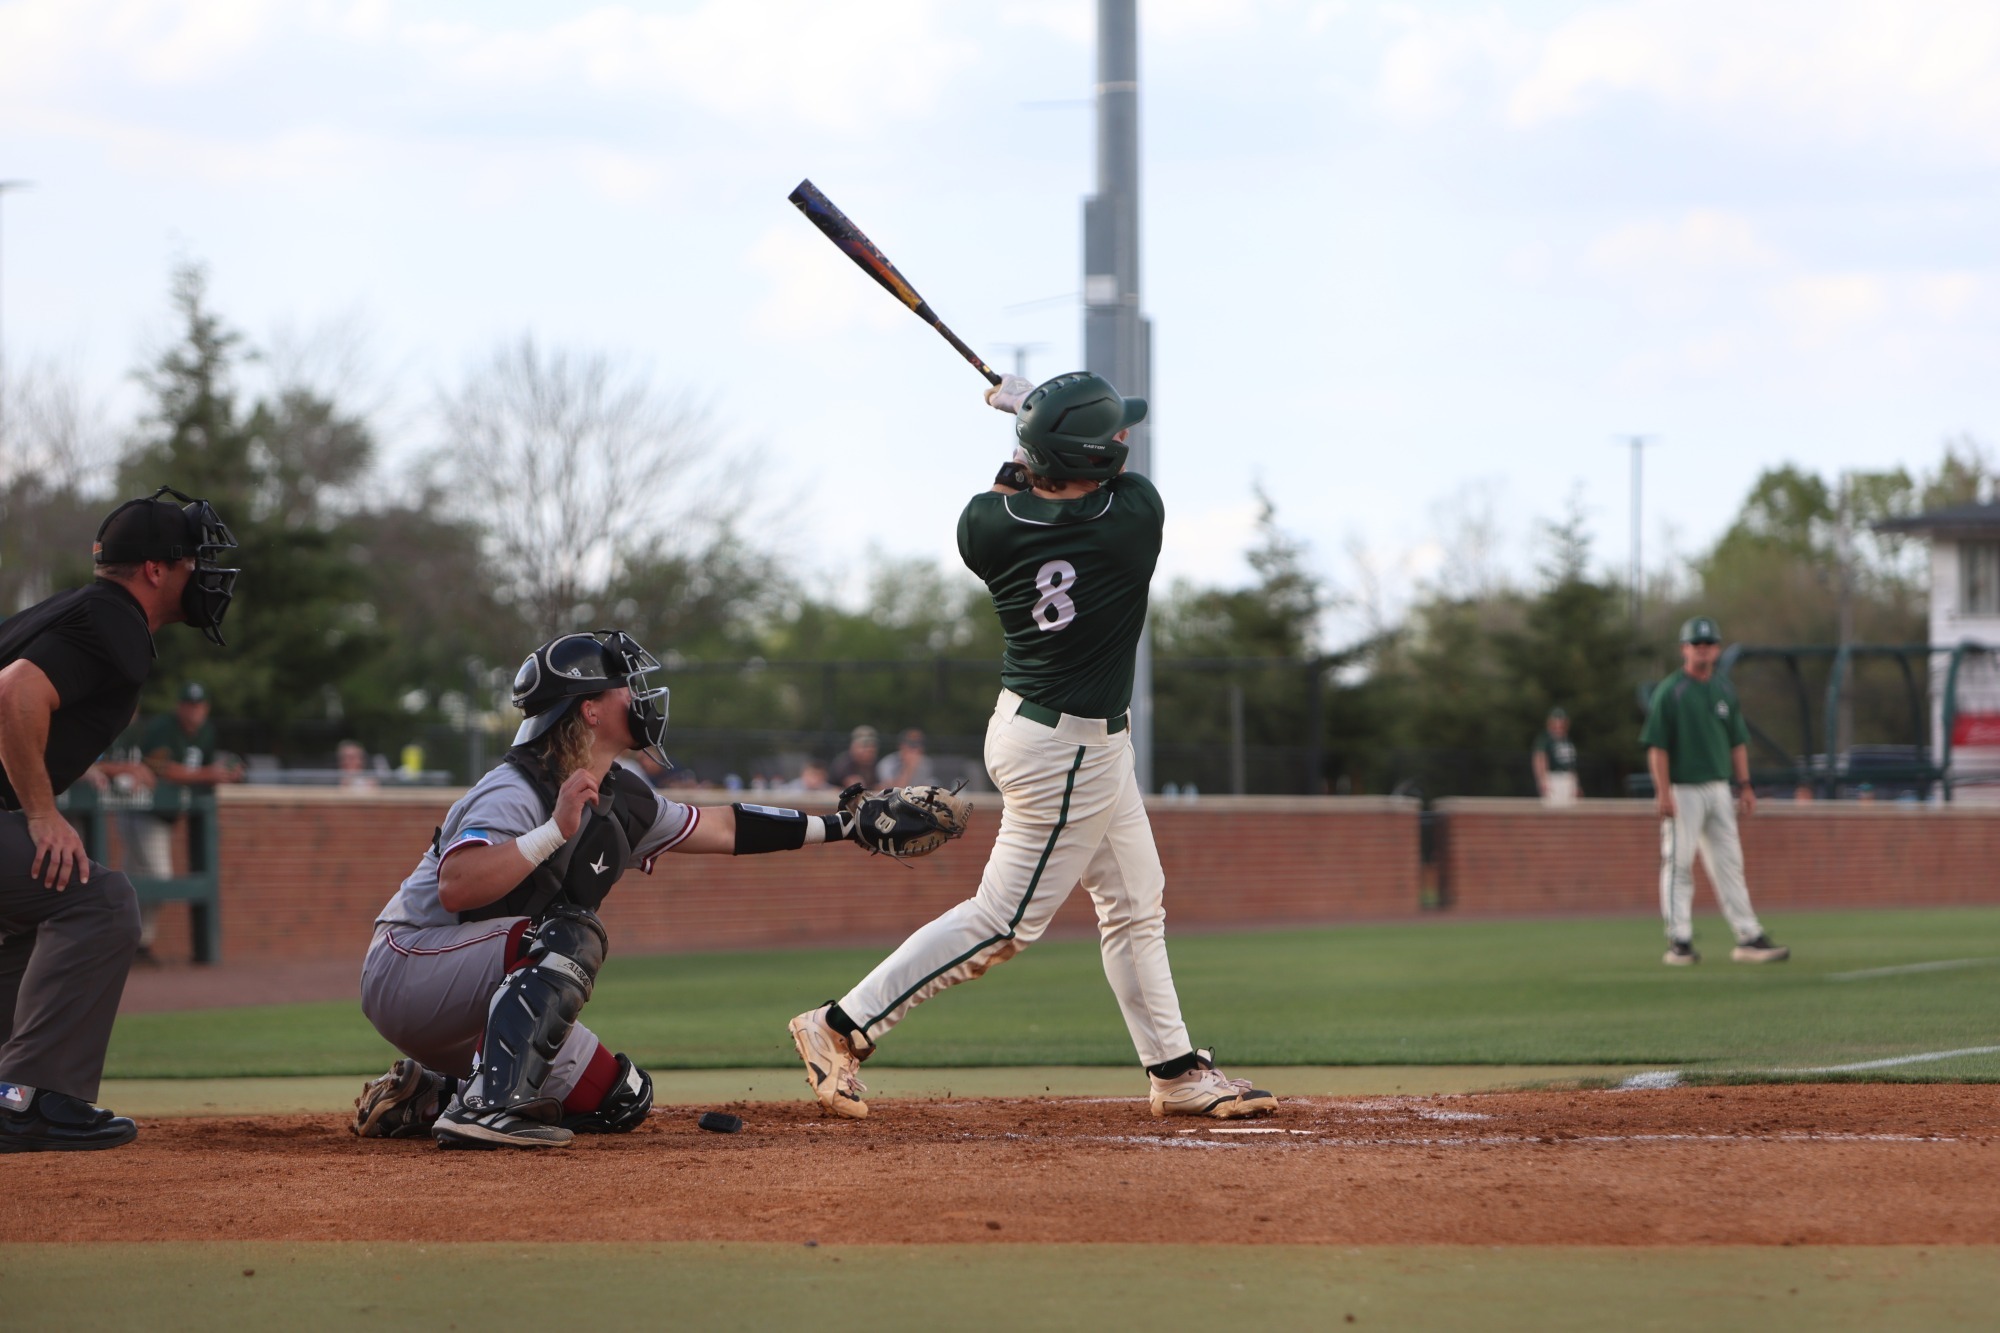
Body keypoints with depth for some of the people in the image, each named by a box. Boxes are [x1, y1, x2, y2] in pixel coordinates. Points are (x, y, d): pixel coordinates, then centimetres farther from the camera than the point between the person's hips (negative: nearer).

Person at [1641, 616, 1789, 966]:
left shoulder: (1724, 691, 12)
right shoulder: (1669, 692, -7)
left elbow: (1737, 742, 17)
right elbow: (1657, 746, -11)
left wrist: (1744, 785, 10)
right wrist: (1663, 793, -18)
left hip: (1719, 789, 6)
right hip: (1683, 790, -6)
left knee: (1730, 865, 6)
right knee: (1678, 865, -3)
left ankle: (1749, 937, 7)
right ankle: (1679, 941, -1)